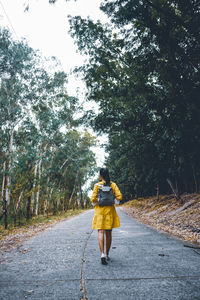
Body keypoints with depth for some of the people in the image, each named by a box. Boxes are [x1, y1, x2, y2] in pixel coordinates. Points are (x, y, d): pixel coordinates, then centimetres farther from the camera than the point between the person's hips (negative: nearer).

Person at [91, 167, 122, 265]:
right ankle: (107, 254, 23)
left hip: (100, 210, -2)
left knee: (101, 232, -2)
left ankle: (102, 254, -18)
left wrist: (96, 203, 8)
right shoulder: (113, 184, -1)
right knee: (108, 233, 13)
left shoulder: (97, 185, -6)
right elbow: (119, 197, -7)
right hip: (110, 210, 3)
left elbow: (93, 199, -12)